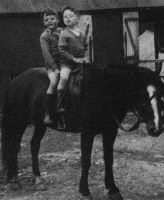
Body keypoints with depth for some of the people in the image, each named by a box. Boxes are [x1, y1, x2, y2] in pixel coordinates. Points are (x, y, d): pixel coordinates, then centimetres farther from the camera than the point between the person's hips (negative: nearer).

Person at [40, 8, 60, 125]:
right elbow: (47, 53, -9)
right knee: (54, 82, -27)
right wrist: (55, 68, -16)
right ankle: (47, 114, -25)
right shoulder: (44, 36, 0)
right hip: (51, 65, -5)